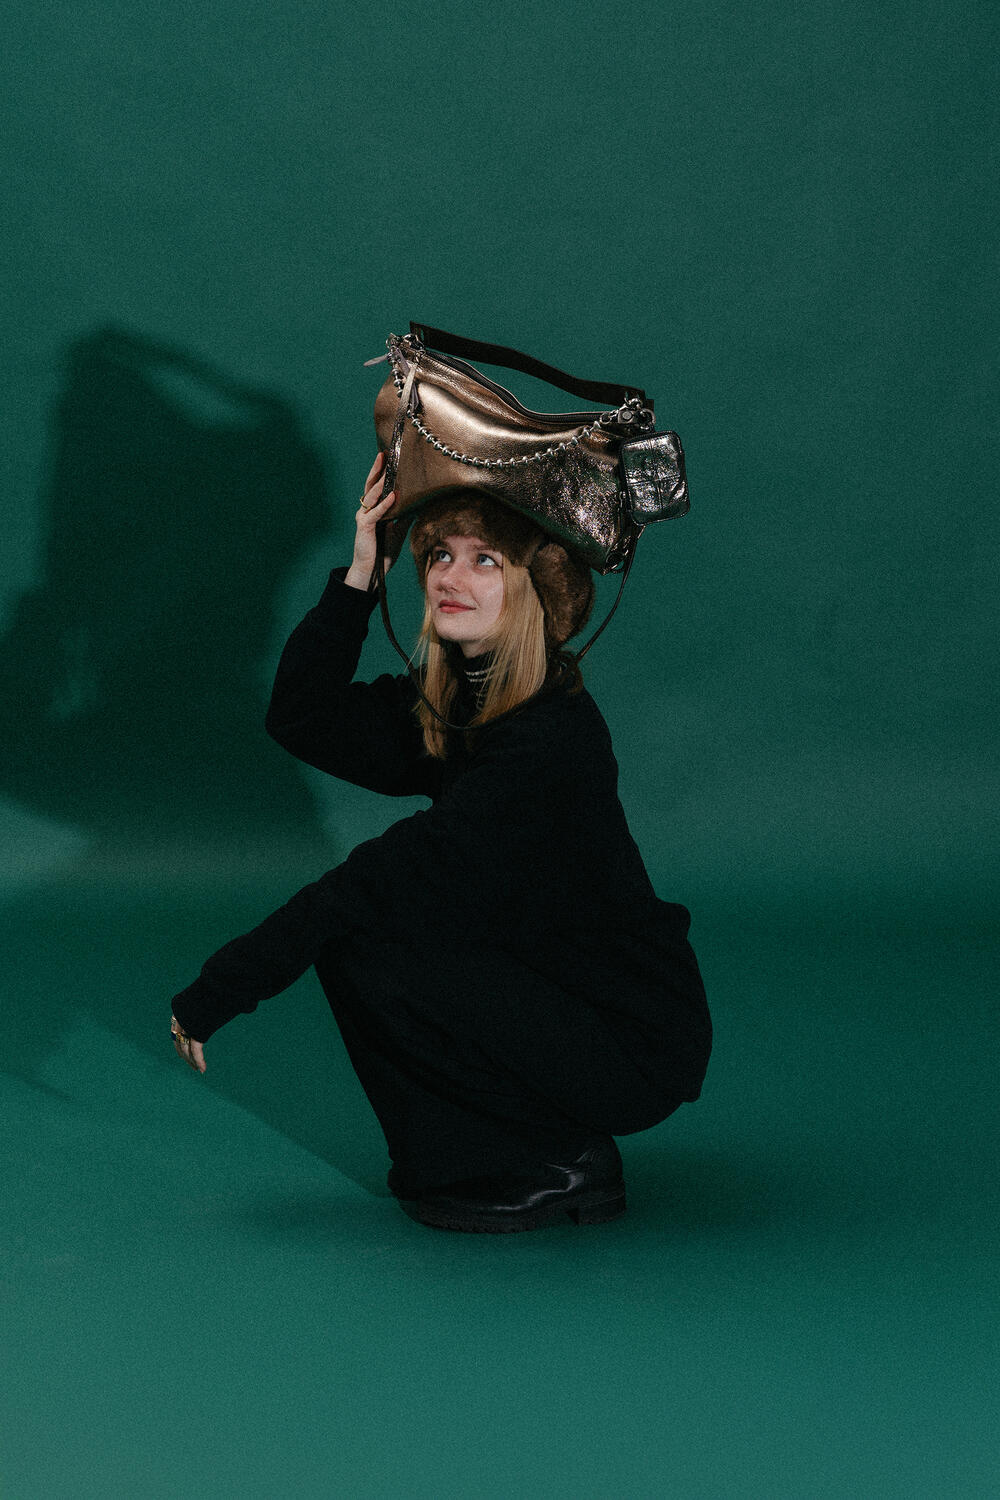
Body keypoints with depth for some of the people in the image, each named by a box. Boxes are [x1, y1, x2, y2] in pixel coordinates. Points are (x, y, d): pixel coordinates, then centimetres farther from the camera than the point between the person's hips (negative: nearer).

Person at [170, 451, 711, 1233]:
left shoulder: (553, 737, -25)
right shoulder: (452, 703, 2)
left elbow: (401, 873, -26)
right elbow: (305, 719, -2)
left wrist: (223, 986, -22)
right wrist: (358, 577, -12)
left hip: (635, 1050, -9)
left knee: (363, 948, -19)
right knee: (348, 917, 1)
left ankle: (554, 1167, -6)